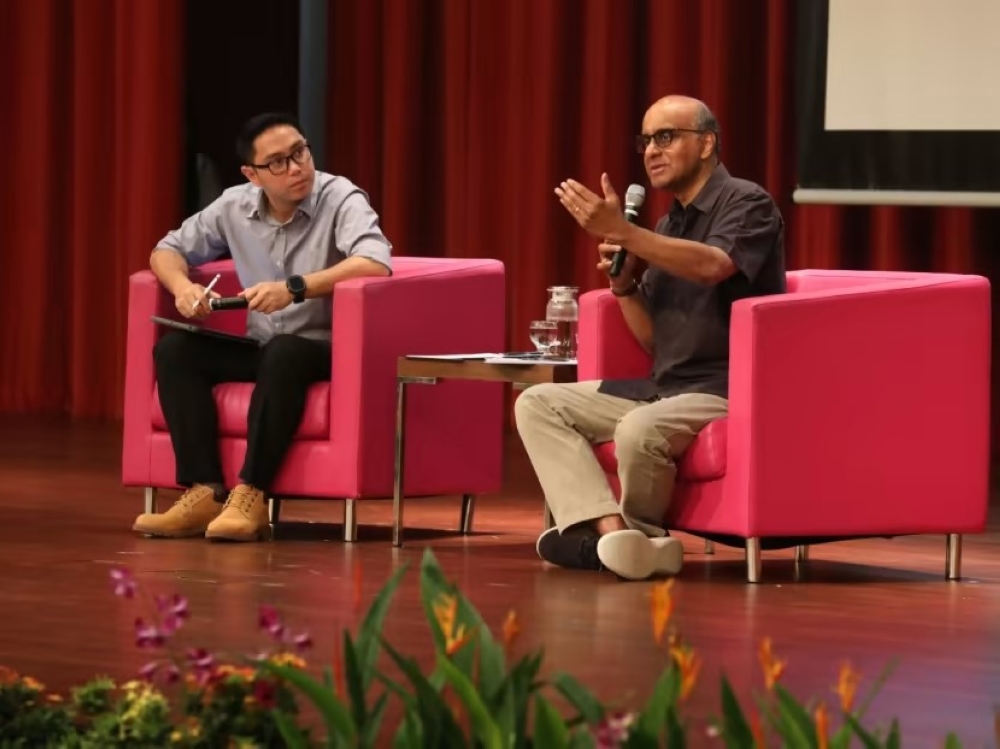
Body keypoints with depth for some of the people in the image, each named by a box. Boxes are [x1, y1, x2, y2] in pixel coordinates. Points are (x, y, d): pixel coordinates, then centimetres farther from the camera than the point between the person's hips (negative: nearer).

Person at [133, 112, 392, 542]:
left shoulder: (340, 200, -14)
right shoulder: (235, 206, 1)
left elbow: (376, 263, -32)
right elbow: (168, 250, 11)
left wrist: (294, 288, -40)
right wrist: (182, 286, -13)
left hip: (325, 350, -5)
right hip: (261, 349, 6)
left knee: (283, 354, -37)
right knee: (174, 350, -16)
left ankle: (251, 497, -36)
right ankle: (205, 493, -24)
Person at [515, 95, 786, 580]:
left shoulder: (746, 203, -6)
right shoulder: (668, 227, 18)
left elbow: (712, 266, -29)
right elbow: (654, 340, 17)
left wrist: (622, 231, -34)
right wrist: (622, 282, -1)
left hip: (727, 390, -9)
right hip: (663, 387, 9)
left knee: (640, 430, -36)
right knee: (538, 404, -3)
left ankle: (639, 533, -5)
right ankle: (613, 533, -23)